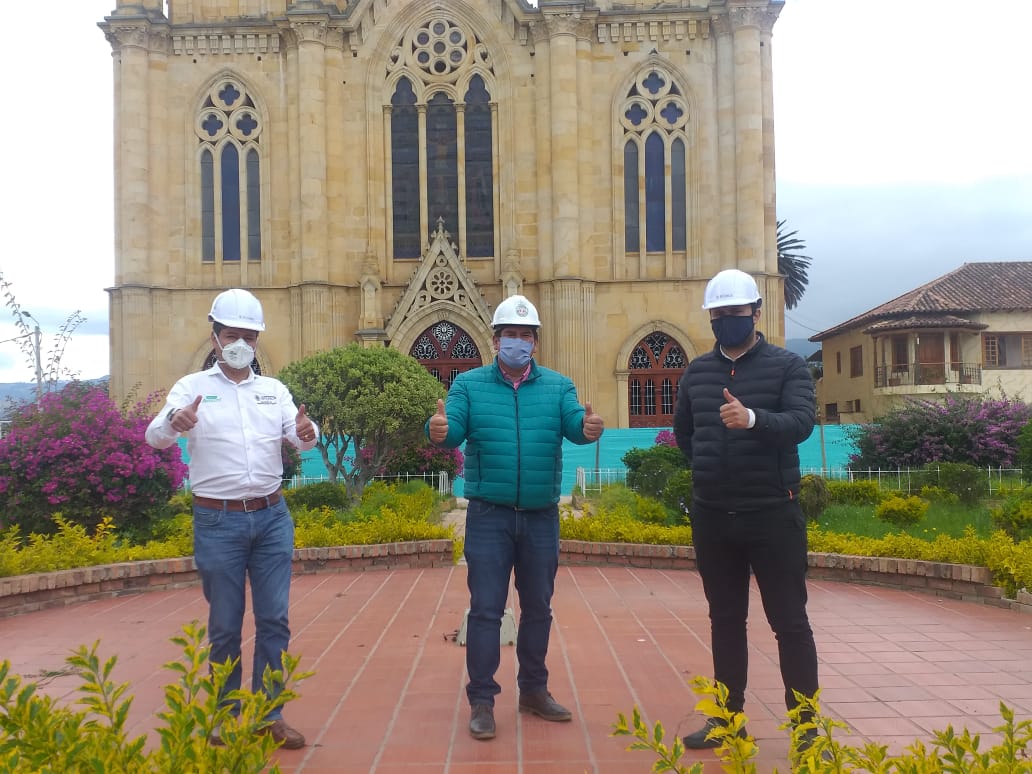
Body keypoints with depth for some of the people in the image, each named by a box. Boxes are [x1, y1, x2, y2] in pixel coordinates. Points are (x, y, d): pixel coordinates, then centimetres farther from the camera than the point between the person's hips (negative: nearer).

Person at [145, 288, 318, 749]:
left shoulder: (275, 390, 9)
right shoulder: (193, 387, 1)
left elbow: (298, 438, -1)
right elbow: (154, 437, -12)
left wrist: (308, 434, -26)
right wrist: (174, 423, -36)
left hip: (272, 518, 3)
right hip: (218, 522, -3)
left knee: (274, 619, 6)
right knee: (225, 625, 7)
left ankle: (268, 715, 18)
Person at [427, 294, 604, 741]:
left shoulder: (558, 386, 4)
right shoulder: (469, 385, 0)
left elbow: (574, 423, -13)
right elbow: (453, 430, -14)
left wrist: (589, 428, -37)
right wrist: (438, 431, -38)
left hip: (541, 516, 3)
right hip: (489, 515, -2)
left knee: (538, 607, 15)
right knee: (485, 608, 1)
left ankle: (534, 691, 31)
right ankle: (481, 701, 13)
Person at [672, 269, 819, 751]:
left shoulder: (787, 365, -3)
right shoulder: (696, 372, 9)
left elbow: (802, 422, -19)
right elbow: (683, 431, 22)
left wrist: (753, 418, -36)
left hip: (773, 513, -4)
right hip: (712, 516, 4)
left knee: (789, 620, 3)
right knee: (725, 619, 13)